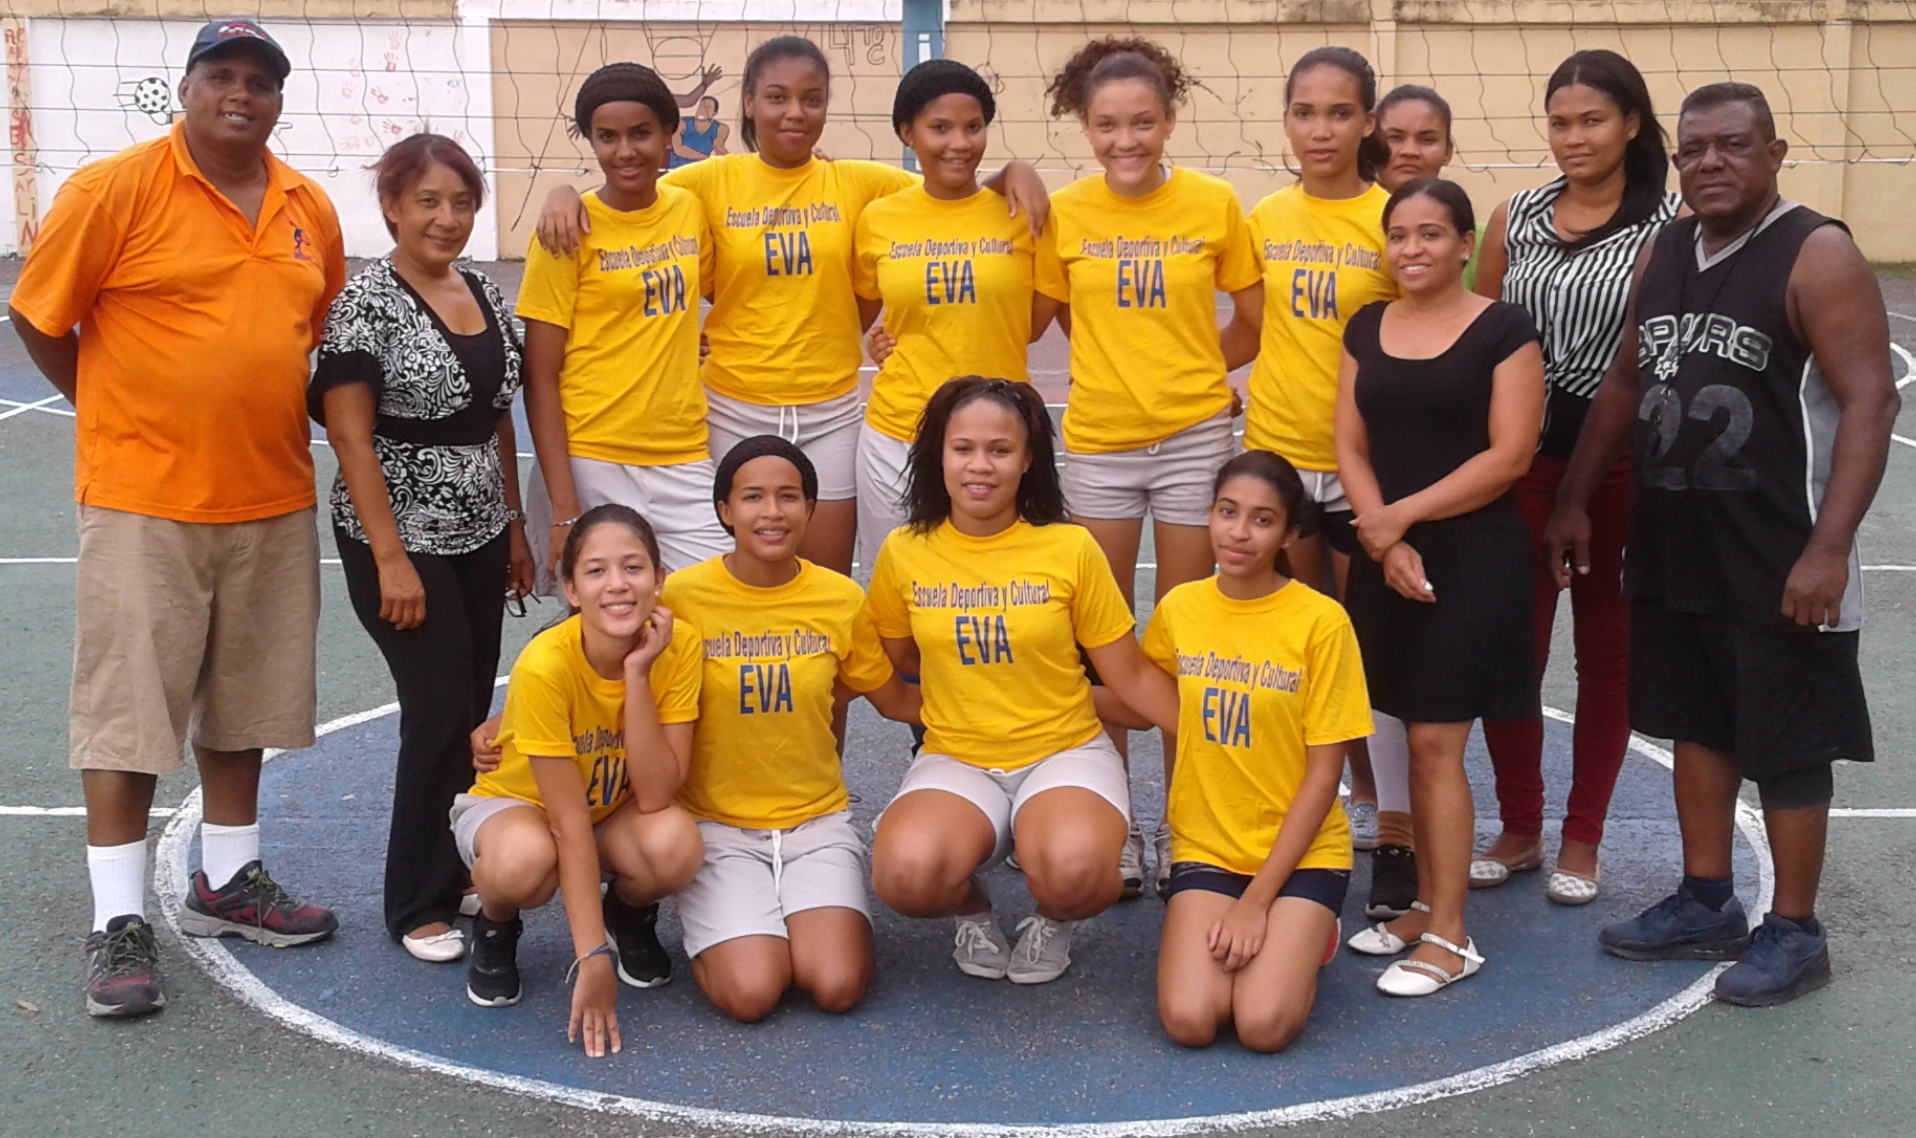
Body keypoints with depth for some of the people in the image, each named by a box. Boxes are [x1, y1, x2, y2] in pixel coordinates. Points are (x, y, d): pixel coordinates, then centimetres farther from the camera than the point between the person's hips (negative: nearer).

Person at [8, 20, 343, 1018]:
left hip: (272, 500, 5)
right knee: (127, 710, 0)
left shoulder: (310, 211, 7)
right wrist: (119, 414, 2)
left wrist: (265, 416, 14)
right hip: (143, 499, -5)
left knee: (242, 704, 15)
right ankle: (119, 921, 9)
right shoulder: (114, 190, -8)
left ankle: (227, 882, 30)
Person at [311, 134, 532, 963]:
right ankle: (417, 905, 11)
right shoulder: (366, 303, -13)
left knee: (471, 712, 11)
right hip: (403, 539, -6)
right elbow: (349, 436, -15)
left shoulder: (485, 295, 8)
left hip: (478, 536, 7)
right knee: (441, 713, -4)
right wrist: (390, 558, -18)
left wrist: (515, 527, 13)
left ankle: (456, 870, 27)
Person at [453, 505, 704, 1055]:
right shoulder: (545, 665, -32)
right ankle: (495, 928, -1)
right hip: (519, 804, -3)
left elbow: (654, 796, -27)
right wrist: (592, 957, -33)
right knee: (523, 862, -39)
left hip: (617, 811, 3)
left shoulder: (680, 645, -22)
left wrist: (637, 673, -34)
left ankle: (629, 915, 4)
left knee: (677, 845, -32)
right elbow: (570, 824, -29)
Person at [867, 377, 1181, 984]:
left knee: (1074, 872, -35)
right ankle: (973, 909, 7)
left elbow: (1130, 674, 0)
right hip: (954, 761, 1)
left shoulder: (1070, 549, -6)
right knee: (905, 874, -32)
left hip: (1066, 753, -1)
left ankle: (1053, 920, 6)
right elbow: (891, 667, 15)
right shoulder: (904, 553, -1)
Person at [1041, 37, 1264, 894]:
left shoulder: (1215, 203, -4)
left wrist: (1196, 372, 3)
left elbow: (1254, 319, 6)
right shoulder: (1065, 212, -2)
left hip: (1194, 436, -1)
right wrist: (1118, 370, -1)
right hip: (1097, 439, 1)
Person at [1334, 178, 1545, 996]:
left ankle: (1450, 937, 2)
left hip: (1470, 557, -5)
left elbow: (1509, 455, -12)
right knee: (1416, 739, 11)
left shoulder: (1504, 330, -5)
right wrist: (1384, 540, -8)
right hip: (1383, 557, 5)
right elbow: (1351, 446, 6)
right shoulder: (1366, 329, 10)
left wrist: (1403, 515, -13)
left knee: (1436, 742, -6)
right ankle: (1427, 904, 22)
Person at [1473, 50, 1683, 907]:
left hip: (1623, 461, -2)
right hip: (1521, 456, 3)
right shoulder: (1516, 219, 6)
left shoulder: (1671, 225, -4)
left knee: (1606, 650, 10)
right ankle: (1518, 828, 22)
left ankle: (1582, 839, 24)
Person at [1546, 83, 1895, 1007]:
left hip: (1776, 557, -7)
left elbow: (1869, 402, -18)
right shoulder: (1662, 253, 9)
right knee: (1699, 728, 16)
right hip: (1672, 547, 7)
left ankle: (1794, 933, 17)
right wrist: (1576, 502, 15)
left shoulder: (1817, 256, -13)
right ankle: (1706, 904, 30)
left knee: (1787, 748, 4)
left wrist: (1829, 548, -25)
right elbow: (1624, 385, 18)